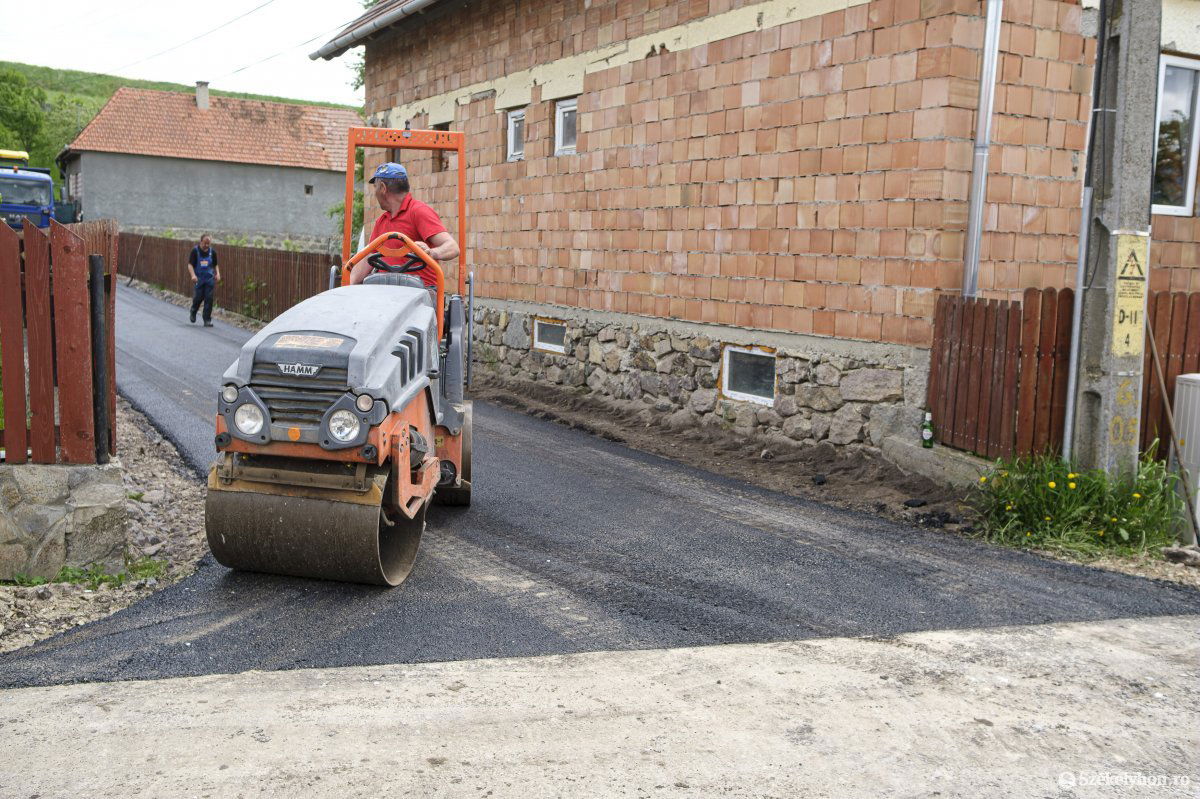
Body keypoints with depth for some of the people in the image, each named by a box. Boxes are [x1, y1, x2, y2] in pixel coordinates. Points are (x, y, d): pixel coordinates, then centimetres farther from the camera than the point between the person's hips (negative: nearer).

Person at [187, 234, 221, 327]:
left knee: (209, 298, -5)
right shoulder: (195, 251, -7)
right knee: (198, 297, -3)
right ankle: (193, 312, 29)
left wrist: (217, 273, -3)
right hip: (198, 279, -2)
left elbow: (215, 265, 15)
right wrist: (193, 275, -26)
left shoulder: (212, 252, 3)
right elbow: (190, 264, -10)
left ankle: (207, 320, 1)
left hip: (209, 279, 2)